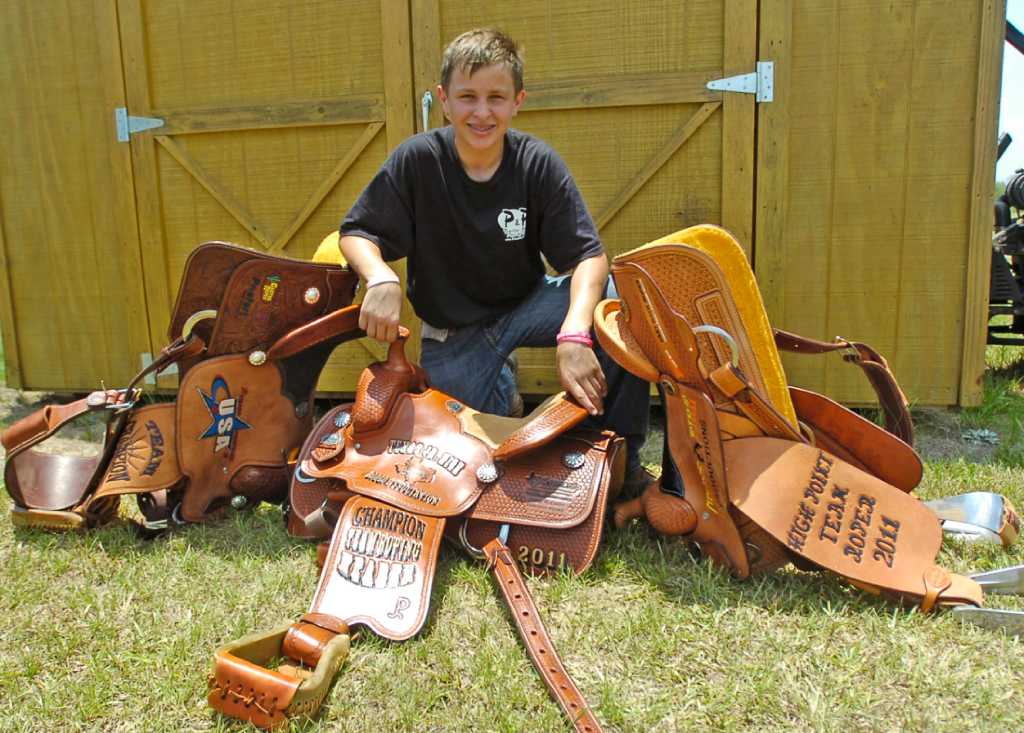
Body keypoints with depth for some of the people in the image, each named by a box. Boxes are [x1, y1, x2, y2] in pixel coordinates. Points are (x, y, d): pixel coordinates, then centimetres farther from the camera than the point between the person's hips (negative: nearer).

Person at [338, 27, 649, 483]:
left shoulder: (538, 163, -14)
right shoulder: (416, 160, -16)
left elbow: (587, 255, -18)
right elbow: (356, 233, -9)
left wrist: (573, 334, -37)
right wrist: (381, 279, -33)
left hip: (527, 303, 1)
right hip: (453, 333, 0)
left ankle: (621, 464, -8)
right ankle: (500, 387, 26)